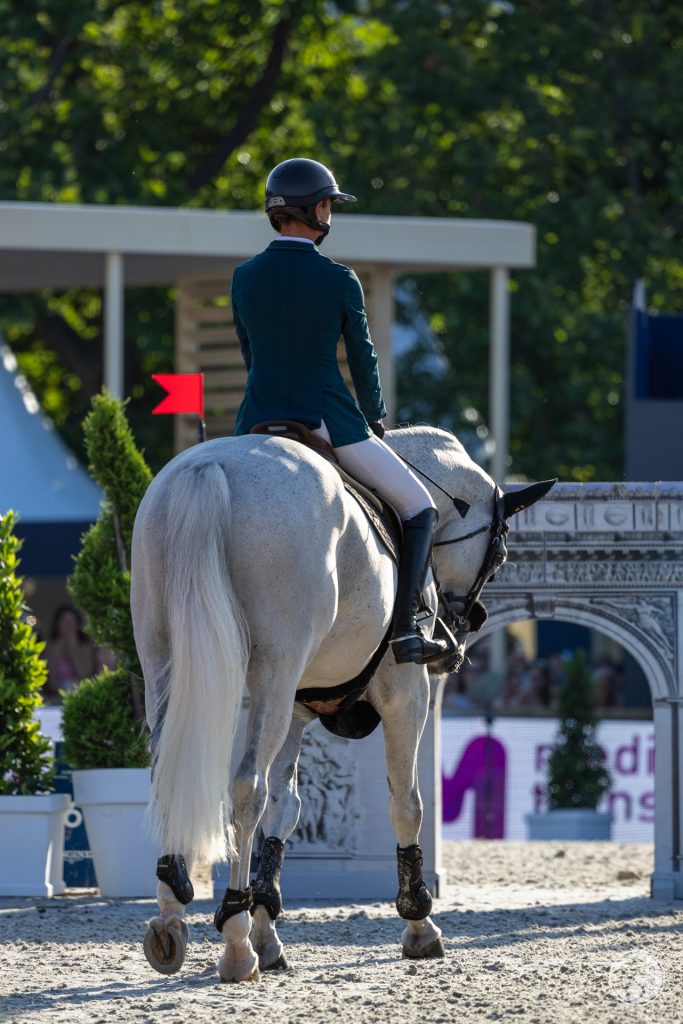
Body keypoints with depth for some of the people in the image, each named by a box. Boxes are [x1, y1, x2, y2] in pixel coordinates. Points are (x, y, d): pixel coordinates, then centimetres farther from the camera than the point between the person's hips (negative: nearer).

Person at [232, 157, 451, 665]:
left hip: (258, 425, 4)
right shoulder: (339, 281, -8)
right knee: (420, 508, 11)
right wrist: (375, 420, 19)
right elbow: (363, 359, 2)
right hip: (329, 422, -4)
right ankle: (406, 628, -2)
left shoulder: (244, 278, 3)